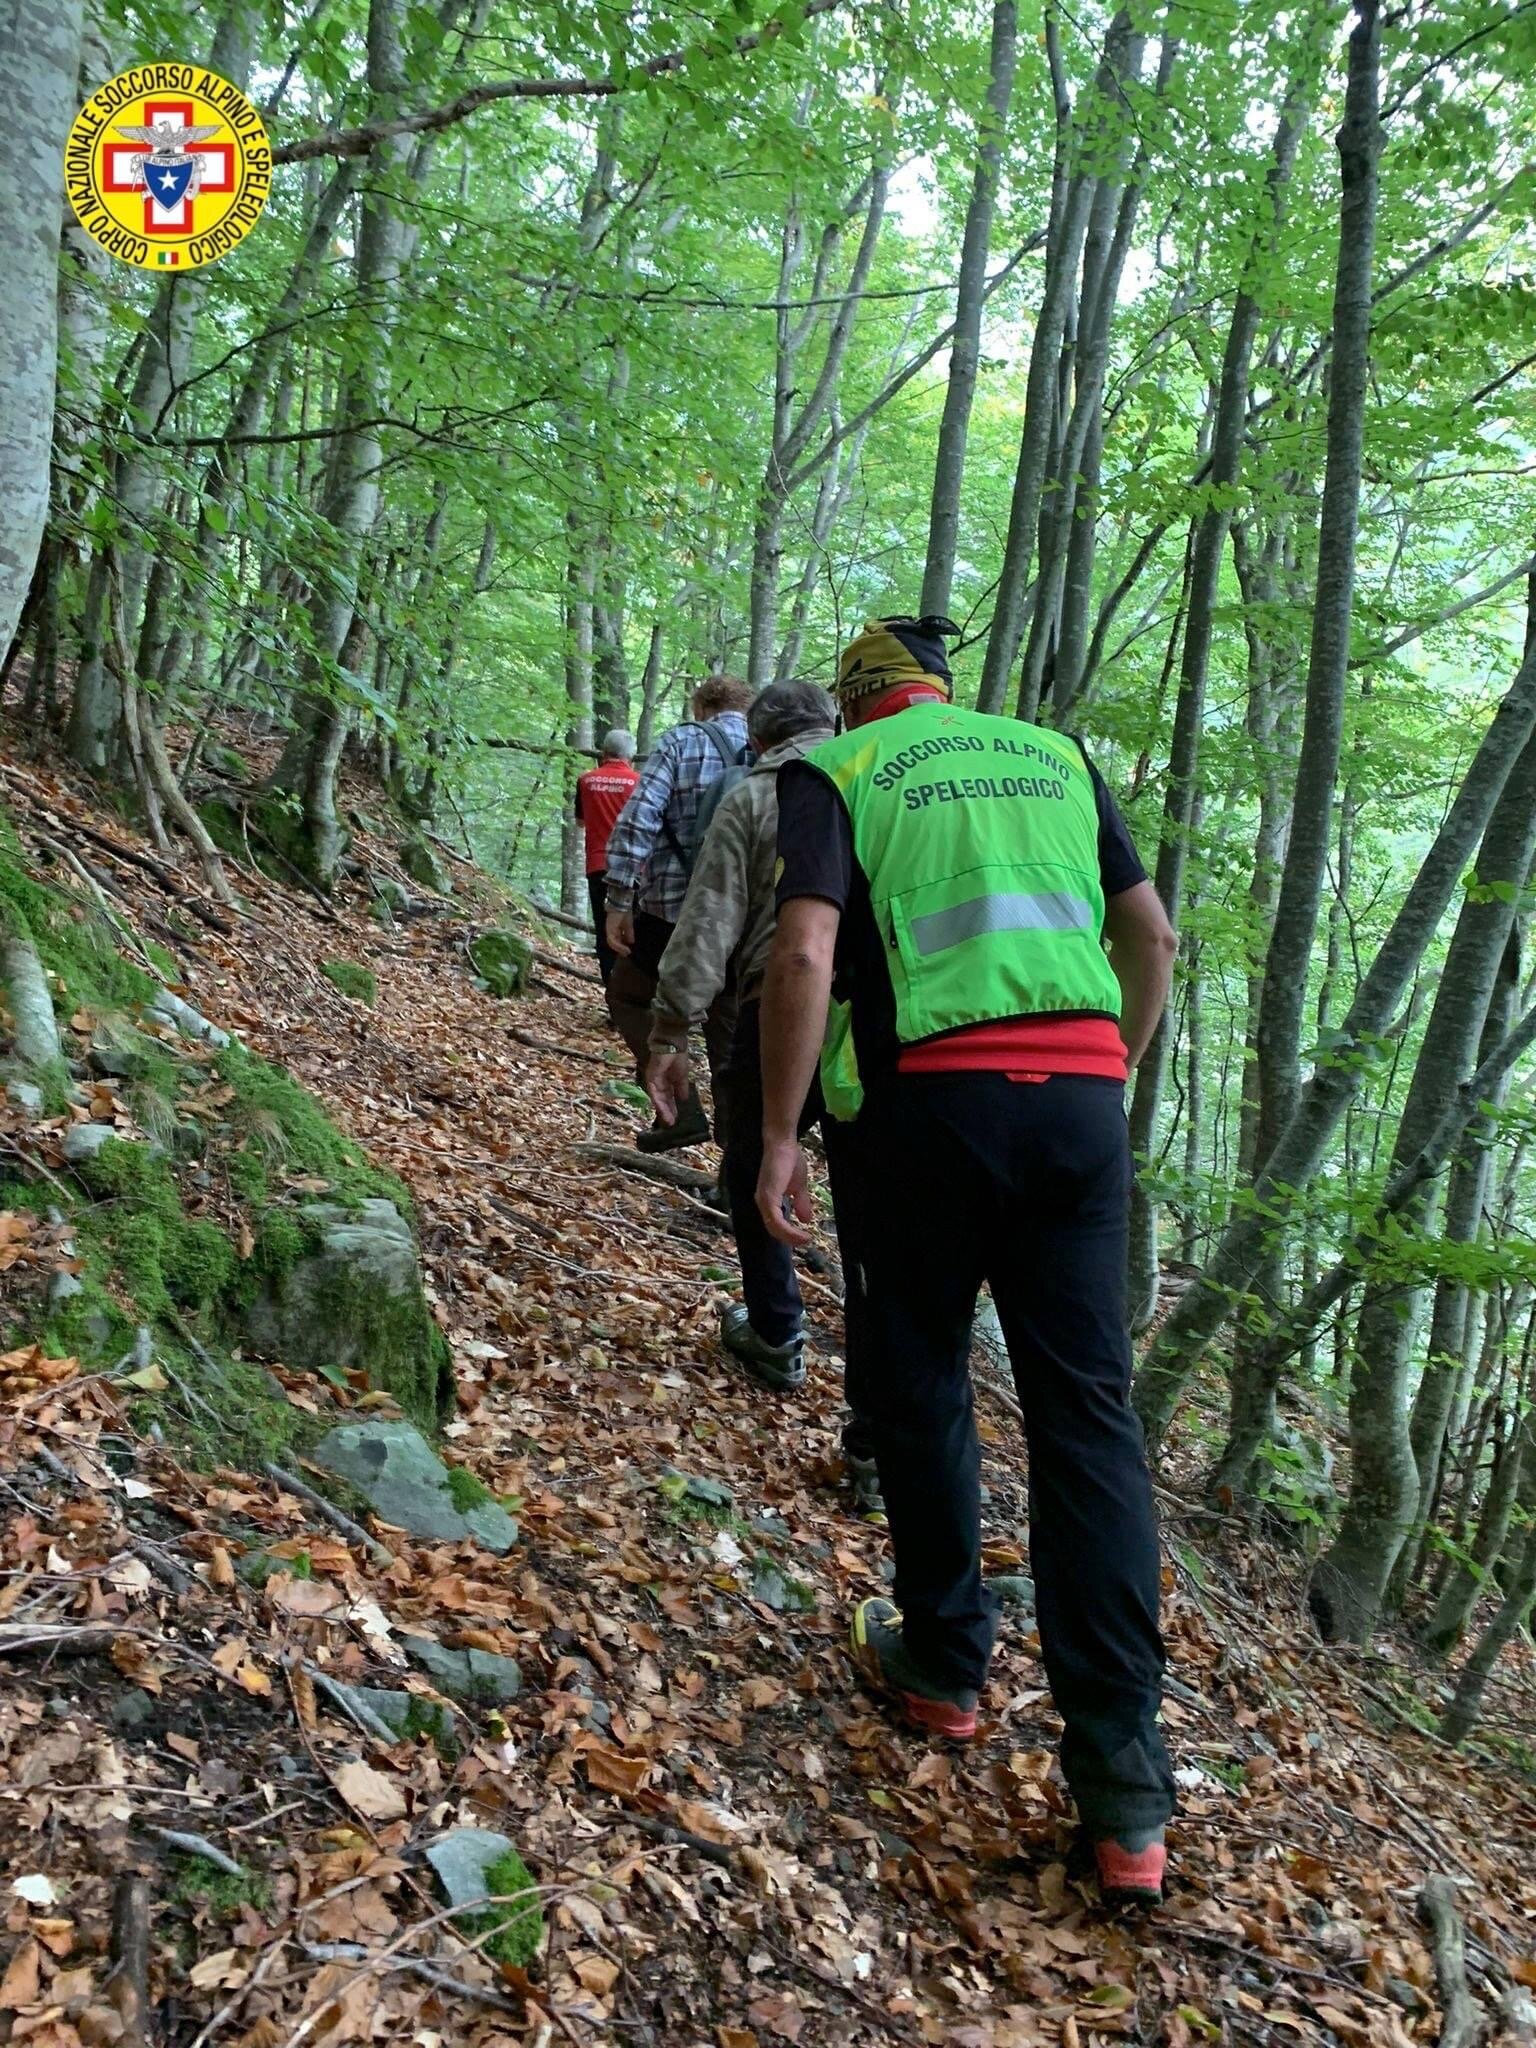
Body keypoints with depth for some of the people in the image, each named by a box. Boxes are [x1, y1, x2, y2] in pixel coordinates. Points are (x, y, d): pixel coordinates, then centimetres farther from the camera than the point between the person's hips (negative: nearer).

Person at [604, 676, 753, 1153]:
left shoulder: (681, 742, 0)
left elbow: (637, 820, -11)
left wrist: (619, 901, -9)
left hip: (674, 907, -3)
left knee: (627, 996, 18)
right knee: (731, 1028, 13)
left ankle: (681, 1110, 7)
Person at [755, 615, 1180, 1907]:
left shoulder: (838, 772, 6)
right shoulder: (1056, 755, 19)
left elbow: (805, 956, -9)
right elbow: (1153, 937, 18)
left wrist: (780, 1142, -5)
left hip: (939, 1101, -3)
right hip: (1082, 1099, 4)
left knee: (922, 1387, 16)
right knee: (1089, 1414, 3)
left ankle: (944, 1663, 29)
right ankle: (1126, 1794, 5)